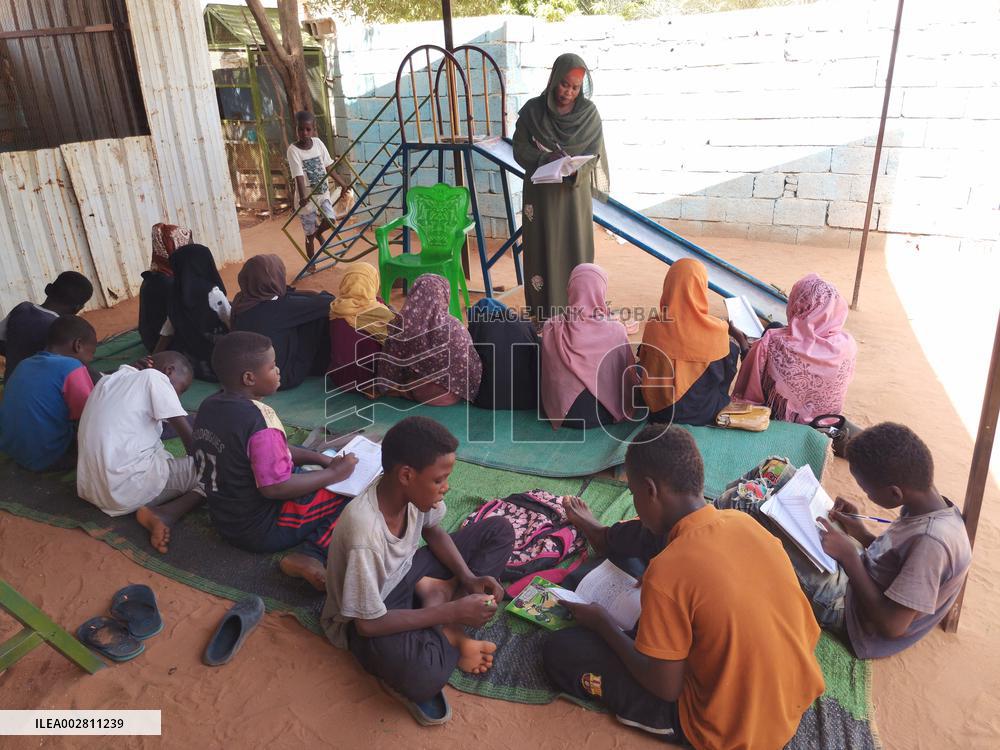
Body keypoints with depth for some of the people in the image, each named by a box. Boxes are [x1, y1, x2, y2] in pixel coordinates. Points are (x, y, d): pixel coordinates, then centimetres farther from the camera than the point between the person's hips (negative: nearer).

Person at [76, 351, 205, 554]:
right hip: (129, 489, -8)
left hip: (90, 490, 8)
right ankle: (163, 513, -17)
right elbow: (189, 435, -6)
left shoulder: (110, 379, 17)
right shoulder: (154, 377, -3)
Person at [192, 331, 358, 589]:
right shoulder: (259, 420, -28)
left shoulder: (209, 406, 1)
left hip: (224, 519, 9)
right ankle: (311, 555, -20)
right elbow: (275, 488, -26)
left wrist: (321, 458, 4)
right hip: (263, 530, -9)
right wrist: (334, 473, -16)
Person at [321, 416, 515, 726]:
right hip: (368, 618, -7)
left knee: (499, 530, 2)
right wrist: (453, 612, -26)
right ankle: (450, 634, -6)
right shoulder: (365, 532, -37)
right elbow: (368, 623, -28)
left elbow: (433, 531, 4)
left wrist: (468, 577, -12)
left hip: (406, 575, 7)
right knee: (423, 678, -39)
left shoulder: (413, 490, -18)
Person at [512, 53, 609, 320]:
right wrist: (545, 159, -20)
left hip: (575, 193, 0)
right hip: (540, 193, 0)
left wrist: (574, 168, -24)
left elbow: (593, 154, -3)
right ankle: (545, 316, 10)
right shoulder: (532, 110, -1)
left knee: (576, 250, 1)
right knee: (544, 250, 1)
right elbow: (520, 148, -2)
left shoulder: (589, 113, -1)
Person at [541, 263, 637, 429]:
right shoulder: (616, 331, -23)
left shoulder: (551, 328, -17)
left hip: (563, 415, 2)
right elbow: (630, 378, -8)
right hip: (604, 415, -2)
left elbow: (548, 376, -3)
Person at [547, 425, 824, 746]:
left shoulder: (666, 573, -29)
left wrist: (603, 623, -4)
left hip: (734, 732, -6)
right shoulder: (745, 521, -9)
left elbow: (666, 687, -17)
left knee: (560, 651, -2)